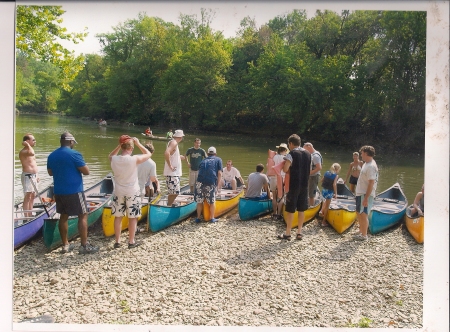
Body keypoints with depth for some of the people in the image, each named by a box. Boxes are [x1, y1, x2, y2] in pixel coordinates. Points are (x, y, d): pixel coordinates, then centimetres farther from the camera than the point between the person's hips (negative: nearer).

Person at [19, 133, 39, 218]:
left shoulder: (30, 150, 16)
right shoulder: (23, 151, -13)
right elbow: (32, 153, -36)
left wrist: (36, 175, 22)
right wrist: (27, 145, -21)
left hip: (33, 176, 9)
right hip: (27, 176, -9)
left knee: (32, 196, 13)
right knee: (27, 196, -9)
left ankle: (30, 215, 21)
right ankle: (26, 217, -6)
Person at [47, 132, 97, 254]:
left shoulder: (52, 156, 7)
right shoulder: (74, 154, -14)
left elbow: (50, 172, 19)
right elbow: (86, 171, -13)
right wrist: (79, 167, 5)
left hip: (58, 192, 7)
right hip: (74, 191, -6)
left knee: (63, 216, 14)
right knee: (83, 216, 2)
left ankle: (65, 245, 19)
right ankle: (84, 246, 1)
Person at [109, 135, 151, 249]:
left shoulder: (114, 160, -9)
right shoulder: (134, 159, -20)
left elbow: (110, 155, 17)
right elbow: (148, 154, -5)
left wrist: (119, 145, 6)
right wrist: (138, 143, -2)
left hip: (118, 192, 4)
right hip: (132, 192, -3)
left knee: (118, 216, 13)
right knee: (132, 217, 8)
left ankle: (117, 241, 20)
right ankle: (131, 242, 17)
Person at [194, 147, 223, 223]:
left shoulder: (203, 161, 27)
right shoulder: (218, 160, 17)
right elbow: (219, 173, 6)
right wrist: (218, 186, 8)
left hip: (200, 182, 3)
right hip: (211, 183, -3)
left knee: (199, 201, 15)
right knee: (212, 202, 12)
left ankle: (198, 218, 21)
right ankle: (212, 218, 19)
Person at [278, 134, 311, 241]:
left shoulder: (291, 154, -12)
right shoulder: (308, 154, 9)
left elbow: (285, 169, -19)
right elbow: (309, 169, 16)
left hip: (294, 185, -6)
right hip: (304, 185, 6)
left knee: (290, 209, 2)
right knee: (301, 209, 11)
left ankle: (287, 234, 8)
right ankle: (299, 232, 16)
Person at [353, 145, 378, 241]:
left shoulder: (371, 166, -20)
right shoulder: (366, 163, 11)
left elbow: (371, 183, -24)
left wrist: (366, 198, -25)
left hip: (366, 194, -10)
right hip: (360, 193, 10)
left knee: (363, 214, -3)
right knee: (359, 213, 19)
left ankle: (364, 235, 7)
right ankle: (361, 231, 32)